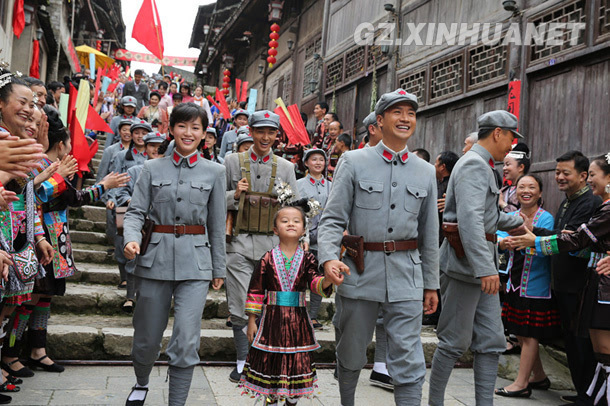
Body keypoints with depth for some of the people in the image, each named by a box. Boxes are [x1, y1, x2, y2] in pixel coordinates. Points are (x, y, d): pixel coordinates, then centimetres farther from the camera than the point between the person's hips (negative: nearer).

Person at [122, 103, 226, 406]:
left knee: (186, 341, -8)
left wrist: (219, 269, 10)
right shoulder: (153, 168, 7)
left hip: (195, 261, -1)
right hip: (155, 258, 1)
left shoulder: (214, 172, 6)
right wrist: (132, 239, -18)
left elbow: (217, 225, 8)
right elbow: (136, 211, 3)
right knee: (147, 337, 14)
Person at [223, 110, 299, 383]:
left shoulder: (286, 167, 11)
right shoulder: (233, 161, 8)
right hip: (240, 243, -1)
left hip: (272, 245, 1)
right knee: (240, 308, 1)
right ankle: (243, 361, 15)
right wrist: (234, 195, -9)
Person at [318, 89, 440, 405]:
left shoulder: (425, 172, 10)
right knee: (351, 355, 14)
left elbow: (430, 233, 13)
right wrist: (328, 258, -22)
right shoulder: (354, 162, 0)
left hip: (406, 275, 2)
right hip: (360, 269, -1)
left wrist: (431, 284, 14)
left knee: (409, 362, -1)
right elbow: (333, 218, -4)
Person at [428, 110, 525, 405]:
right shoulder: (474, 165, -12)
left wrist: (519, 223, 43)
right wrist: (485, 268, -32)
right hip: (466, 262, -10)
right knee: (455, 342, -1)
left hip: (483, 265, 10)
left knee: (491, 342, 10)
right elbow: (470, 218, -26)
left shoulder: (484, 166, 21)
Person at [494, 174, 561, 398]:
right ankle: (539, 377, 31)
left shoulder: (546, 218, -10)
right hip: (515, 283, 6)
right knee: (520, 333, 14)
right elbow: (498, 239, -7)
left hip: (536, 285, -6)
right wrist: (504, 242, -28)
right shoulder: (511, 216, 6)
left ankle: (521, 384, 10)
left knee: (529, 335, 1)